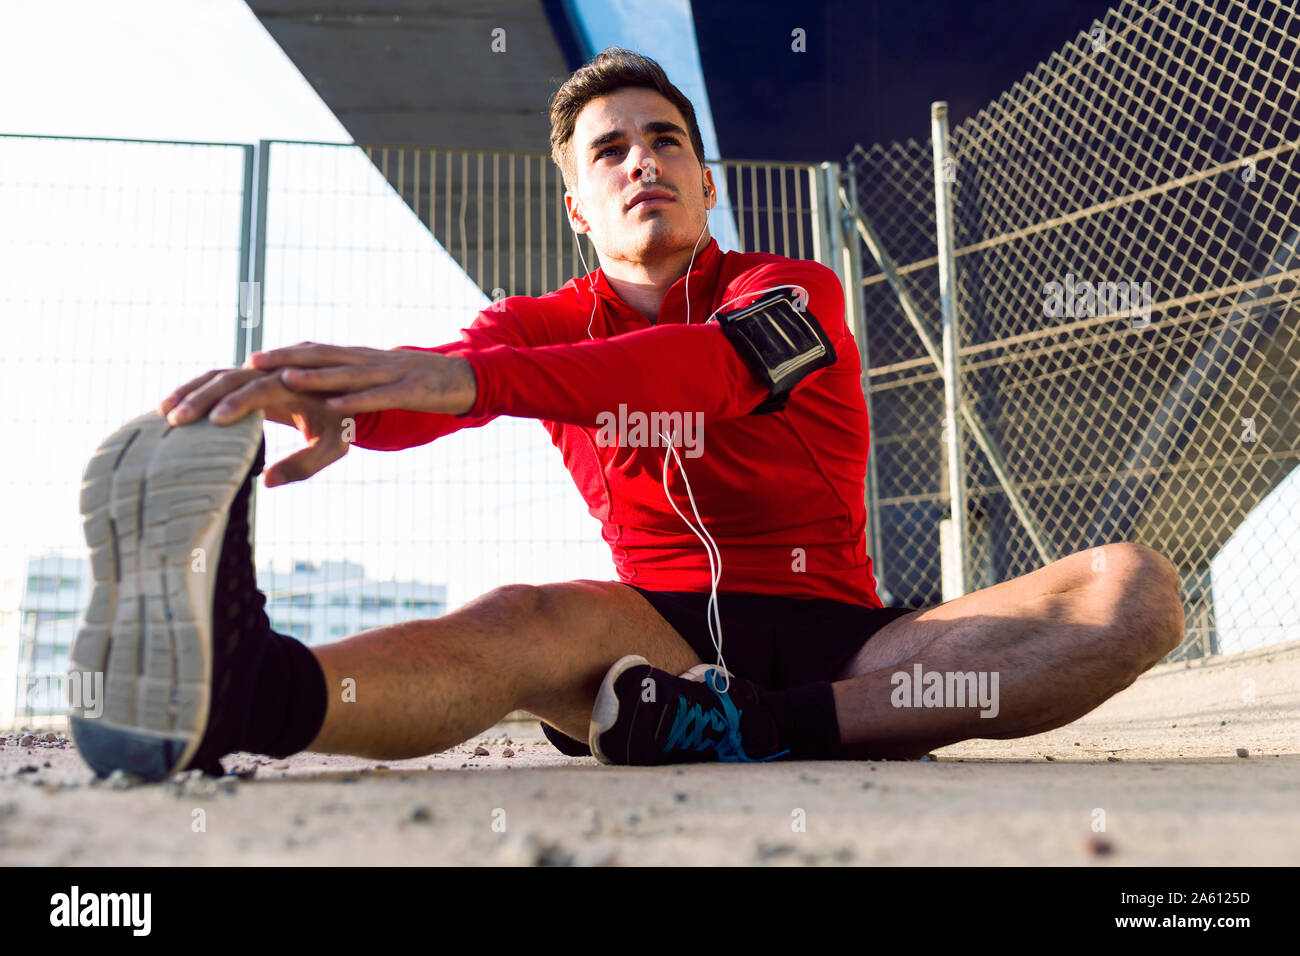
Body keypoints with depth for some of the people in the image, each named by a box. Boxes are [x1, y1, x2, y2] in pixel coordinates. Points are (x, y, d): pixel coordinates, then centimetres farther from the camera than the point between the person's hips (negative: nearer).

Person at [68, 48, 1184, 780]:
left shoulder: (794, 292, 2)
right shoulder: (545, 325, 10)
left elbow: (718, 366, -23)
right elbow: (434, 374, -13)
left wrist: (470, 379, -40)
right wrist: (327, 399, -40)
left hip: (841, 642, 1)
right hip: (666, 639, 0)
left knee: (1137, 587, -22)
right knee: (531, 619, -34)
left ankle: (774, 733, -39)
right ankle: (250, 692, -65)